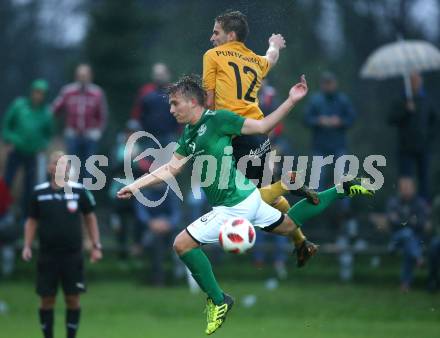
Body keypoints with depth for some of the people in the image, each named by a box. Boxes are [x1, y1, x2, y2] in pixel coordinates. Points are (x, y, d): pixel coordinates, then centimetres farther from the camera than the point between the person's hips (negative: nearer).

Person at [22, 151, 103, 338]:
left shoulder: (79, 190, -1)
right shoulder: (39, 192, 0)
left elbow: (90, 217, 8)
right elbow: (32, 221, 9)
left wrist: (96, 246, 4)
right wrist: (27, 246, -3)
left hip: (73, 255, 0)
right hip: (47, 256, 0)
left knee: (73, 299, 1)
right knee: (47, 299, 2)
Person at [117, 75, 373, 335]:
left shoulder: (217, 119, -15)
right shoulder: (188, 136, 10)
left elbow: (261, 126, -8)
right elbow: (170, 169, 14)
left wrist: (292, 101, -16)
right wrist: (135, 186, 6)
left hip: (235, 205, -9)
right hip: (247, 197, 9)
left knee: (183, 244, -10)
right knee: (288, 226, 27)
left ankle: (218, 301, -1)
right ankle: (341, 190, 34)